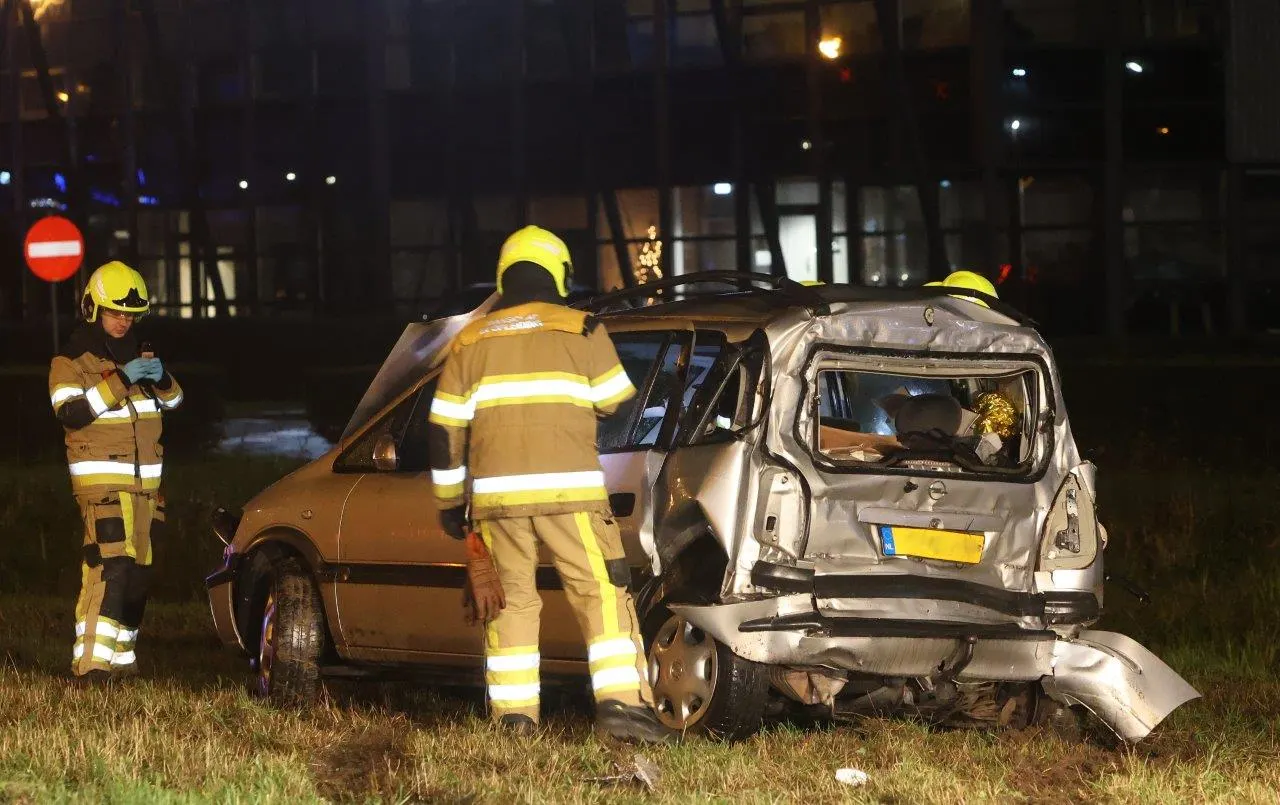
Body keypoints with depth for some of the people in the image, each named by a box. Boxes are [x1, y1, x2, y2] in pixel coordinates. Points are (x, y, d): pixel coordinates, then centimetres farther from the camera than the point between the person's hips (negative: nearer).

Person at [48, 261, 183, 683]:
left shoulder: (137, 353, 17)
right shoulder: (71, 361, -5)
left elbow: (174, 400, 17)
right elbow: (70, 413, -20)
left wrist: (161, 379, -6)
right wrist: (119, 380, -25)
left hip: (145, 481, 8)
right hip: (101, 479, -8)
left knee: (137, 570, 10)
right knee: (109, 564, -20)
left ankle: (120, 656, 19)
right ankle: (91, 661, -26)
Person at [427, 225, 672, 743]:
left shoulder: (471, 342, 11)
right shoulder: (581, 331, 1)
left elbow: (445, 429, 11)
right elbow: (616, 403, 4)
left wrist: (449, 501, 18)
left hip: (495, 493, 3)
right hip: (568, 489, -3)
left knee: (509, 601, 11)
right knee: (602, 594, -3)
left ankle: (512, 714, 7)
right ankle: (621, 702, -14)